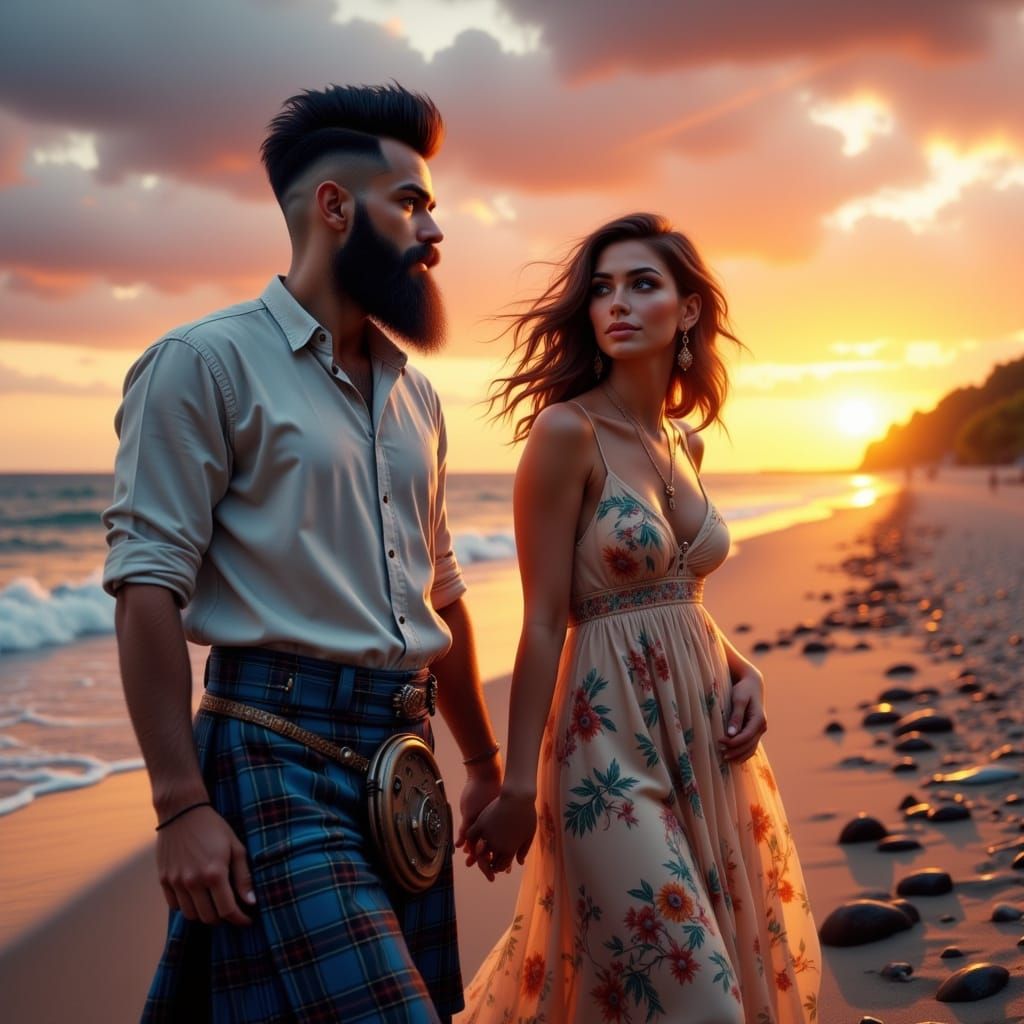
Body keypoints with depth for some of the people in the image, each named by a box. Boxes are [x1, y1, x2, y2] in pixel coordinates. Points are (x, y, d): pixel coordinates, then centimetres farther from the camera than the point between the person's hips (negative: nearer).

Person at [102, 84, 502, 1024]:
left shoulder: (414, 396, 17)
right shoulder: (210, 362, -4)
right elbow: (148, 588, -11)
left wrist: (483, 761, 25)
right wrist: (181, 805, -17)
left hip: (404, 759, 7)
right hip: (279, 760, -7)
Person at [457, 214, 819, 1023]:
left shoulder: (685, 442, 9)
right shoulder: (567, 431, -12)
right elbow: (545, 621, -14)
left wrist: (743, 672, 0)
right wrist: (517, 784, -15)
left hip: (705, 733, 8)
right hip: (615, 741, -8)